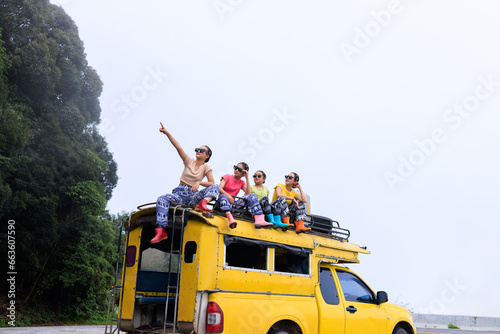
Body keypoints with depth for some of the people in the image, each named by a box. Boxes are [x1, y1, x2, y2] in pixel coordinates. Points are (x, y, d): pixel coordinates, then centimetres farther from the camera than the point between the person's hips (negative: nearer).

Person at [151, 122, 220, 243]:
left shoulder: (206, 167, 9)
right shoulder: (189, 161, 12)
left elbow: (212, 183, -3)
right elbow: (178, 147, 0)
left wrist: (199, 182, -20)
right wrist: (167, 133, -11)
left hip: (193, 195, -1)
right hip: (180, 192, 1)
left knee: (215, 187, -24)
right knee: (162, 199, -29)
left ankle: (202, 203, -54)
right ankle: (161, 231, -37)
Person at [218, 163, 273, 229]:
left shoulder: (242, 183, 18)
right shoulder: (227, 177, 7)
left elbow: (248, 193, -3)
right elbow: (219, 188, -10)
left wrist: (247, 178, -1)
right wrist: (228, 196, -29)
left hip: (233, 204, 4)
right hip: (223, 201, -4)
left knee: (253, 196, -15)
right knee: (223, 196, -39)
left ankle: (259, 220, -35)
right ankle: (230, 219, -63)